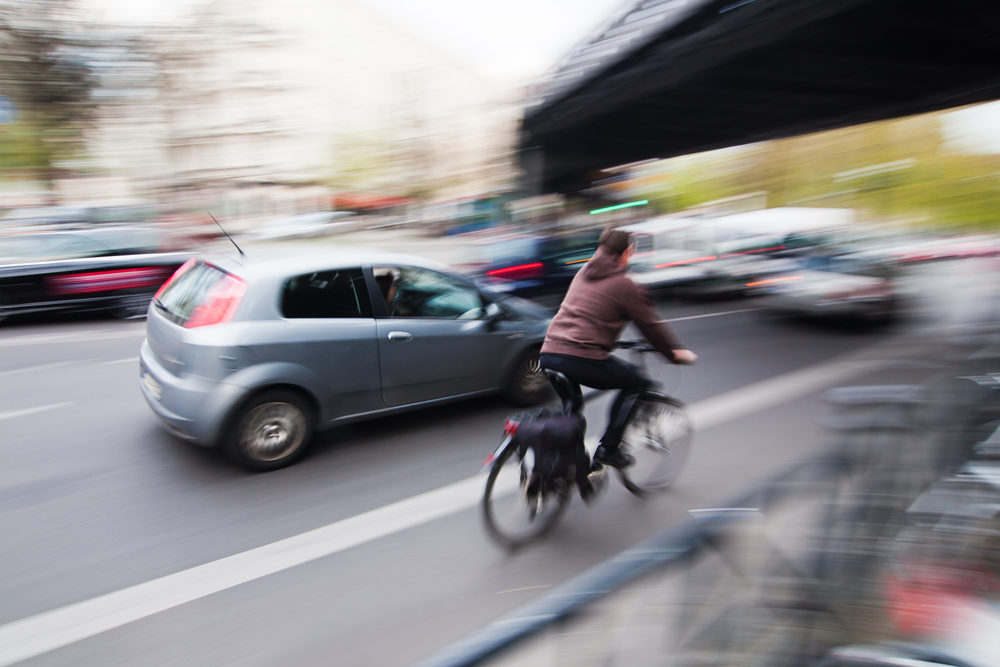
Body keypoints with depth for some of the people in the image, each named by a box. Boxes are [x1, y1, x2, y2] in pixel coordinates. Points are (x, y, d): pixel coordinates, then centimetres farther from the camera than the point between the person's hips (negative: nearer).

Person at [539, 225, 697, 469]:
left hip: (548, 355, 7)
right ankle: (608, 449, 10)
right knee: (637, 381, 13)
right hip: (582, 360, -7)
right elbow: (651, 324, 5)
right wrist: (677, 352, 20)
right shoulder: (624, 285, 0)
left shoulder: (583, 273, 21)